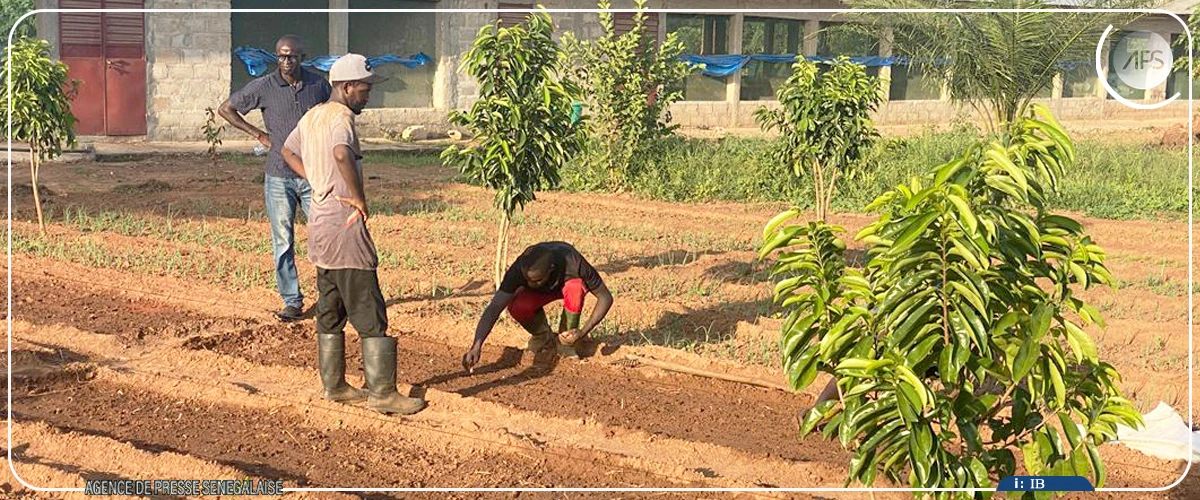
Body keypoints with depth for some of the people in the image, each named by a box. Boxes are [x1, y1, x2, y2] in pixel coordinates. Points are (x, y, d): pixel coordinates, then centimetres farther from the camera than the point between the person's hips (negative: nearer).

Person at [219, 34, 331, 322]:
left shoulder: (318, 84, 3)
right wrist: (258, 134, 3)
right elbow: (225, 109, 8)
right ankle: (292, 302, 9)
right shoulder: (264, 87, -3)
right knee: (283, 243, 2)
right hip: (279, 177, -1)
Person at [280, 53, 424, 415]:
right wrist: (359, 199, -25)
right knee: (370, 314, -6)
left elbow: (289, 151, 29)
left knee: (330, 311, 15)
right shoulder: (341, 118, -16)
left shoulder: (312, 116, 12)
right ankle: (381, 392, -4)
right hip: (345, 226, -10)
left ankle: (334, 386, 22)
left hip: (319, 223, 10)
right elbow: (342, 154, -37)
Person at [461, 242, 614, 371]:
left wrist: (583, 332, -40)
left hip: (568, 283, -1)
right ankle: (542, 336, 1)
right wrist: (476, 346, -54)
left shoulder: (574, 264, -41)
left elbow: (606, 298, -31)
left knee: (575, 287, -38)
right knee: (516, 307, -32)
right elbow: (494, 307, -41)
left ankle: (566, 342, -13)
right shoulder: (519, 269, -38)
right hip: (541, 291, 1)